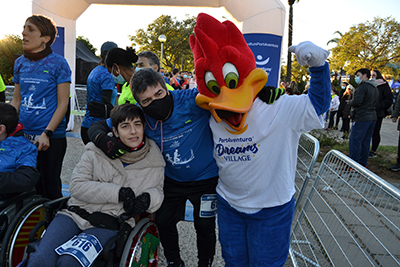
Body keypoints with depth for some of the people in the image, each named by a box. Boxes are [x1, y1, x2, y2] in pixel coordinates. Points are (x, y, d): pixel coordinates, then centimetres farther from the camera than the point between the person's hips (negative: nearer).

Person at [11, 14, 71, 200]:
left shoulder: (58, 63, -5)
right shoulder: (20, 63, 10)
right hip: (23, 136, 5)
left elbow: (62, 104, -8)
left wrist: (47, 133, -14)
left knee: (50, 188, 3)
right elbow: (16, 100, 17)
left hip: (51, 137, -5)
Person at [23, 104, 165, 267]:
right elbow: (76, 186, -5)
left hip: (109, 224, -1)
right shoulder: (97, 151, 0)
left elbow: (158, 192, 15)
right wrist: (118, 192, -17)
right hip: (75, 214, 1)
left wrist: (149, 198, -11)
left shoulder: (155, 162, 3)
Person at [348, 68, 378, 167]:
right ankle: (363, 163, 19)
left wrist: (350, 102, 0)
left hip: (361, 118, -9)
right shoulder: (375, 88, 17)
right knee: (365, 142, 13)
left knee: (355, 141, -5)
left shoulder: (363, 86, -12)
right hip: (372, 117, 9)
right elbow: (376, 103, 20)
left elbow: (356, 102, -22)